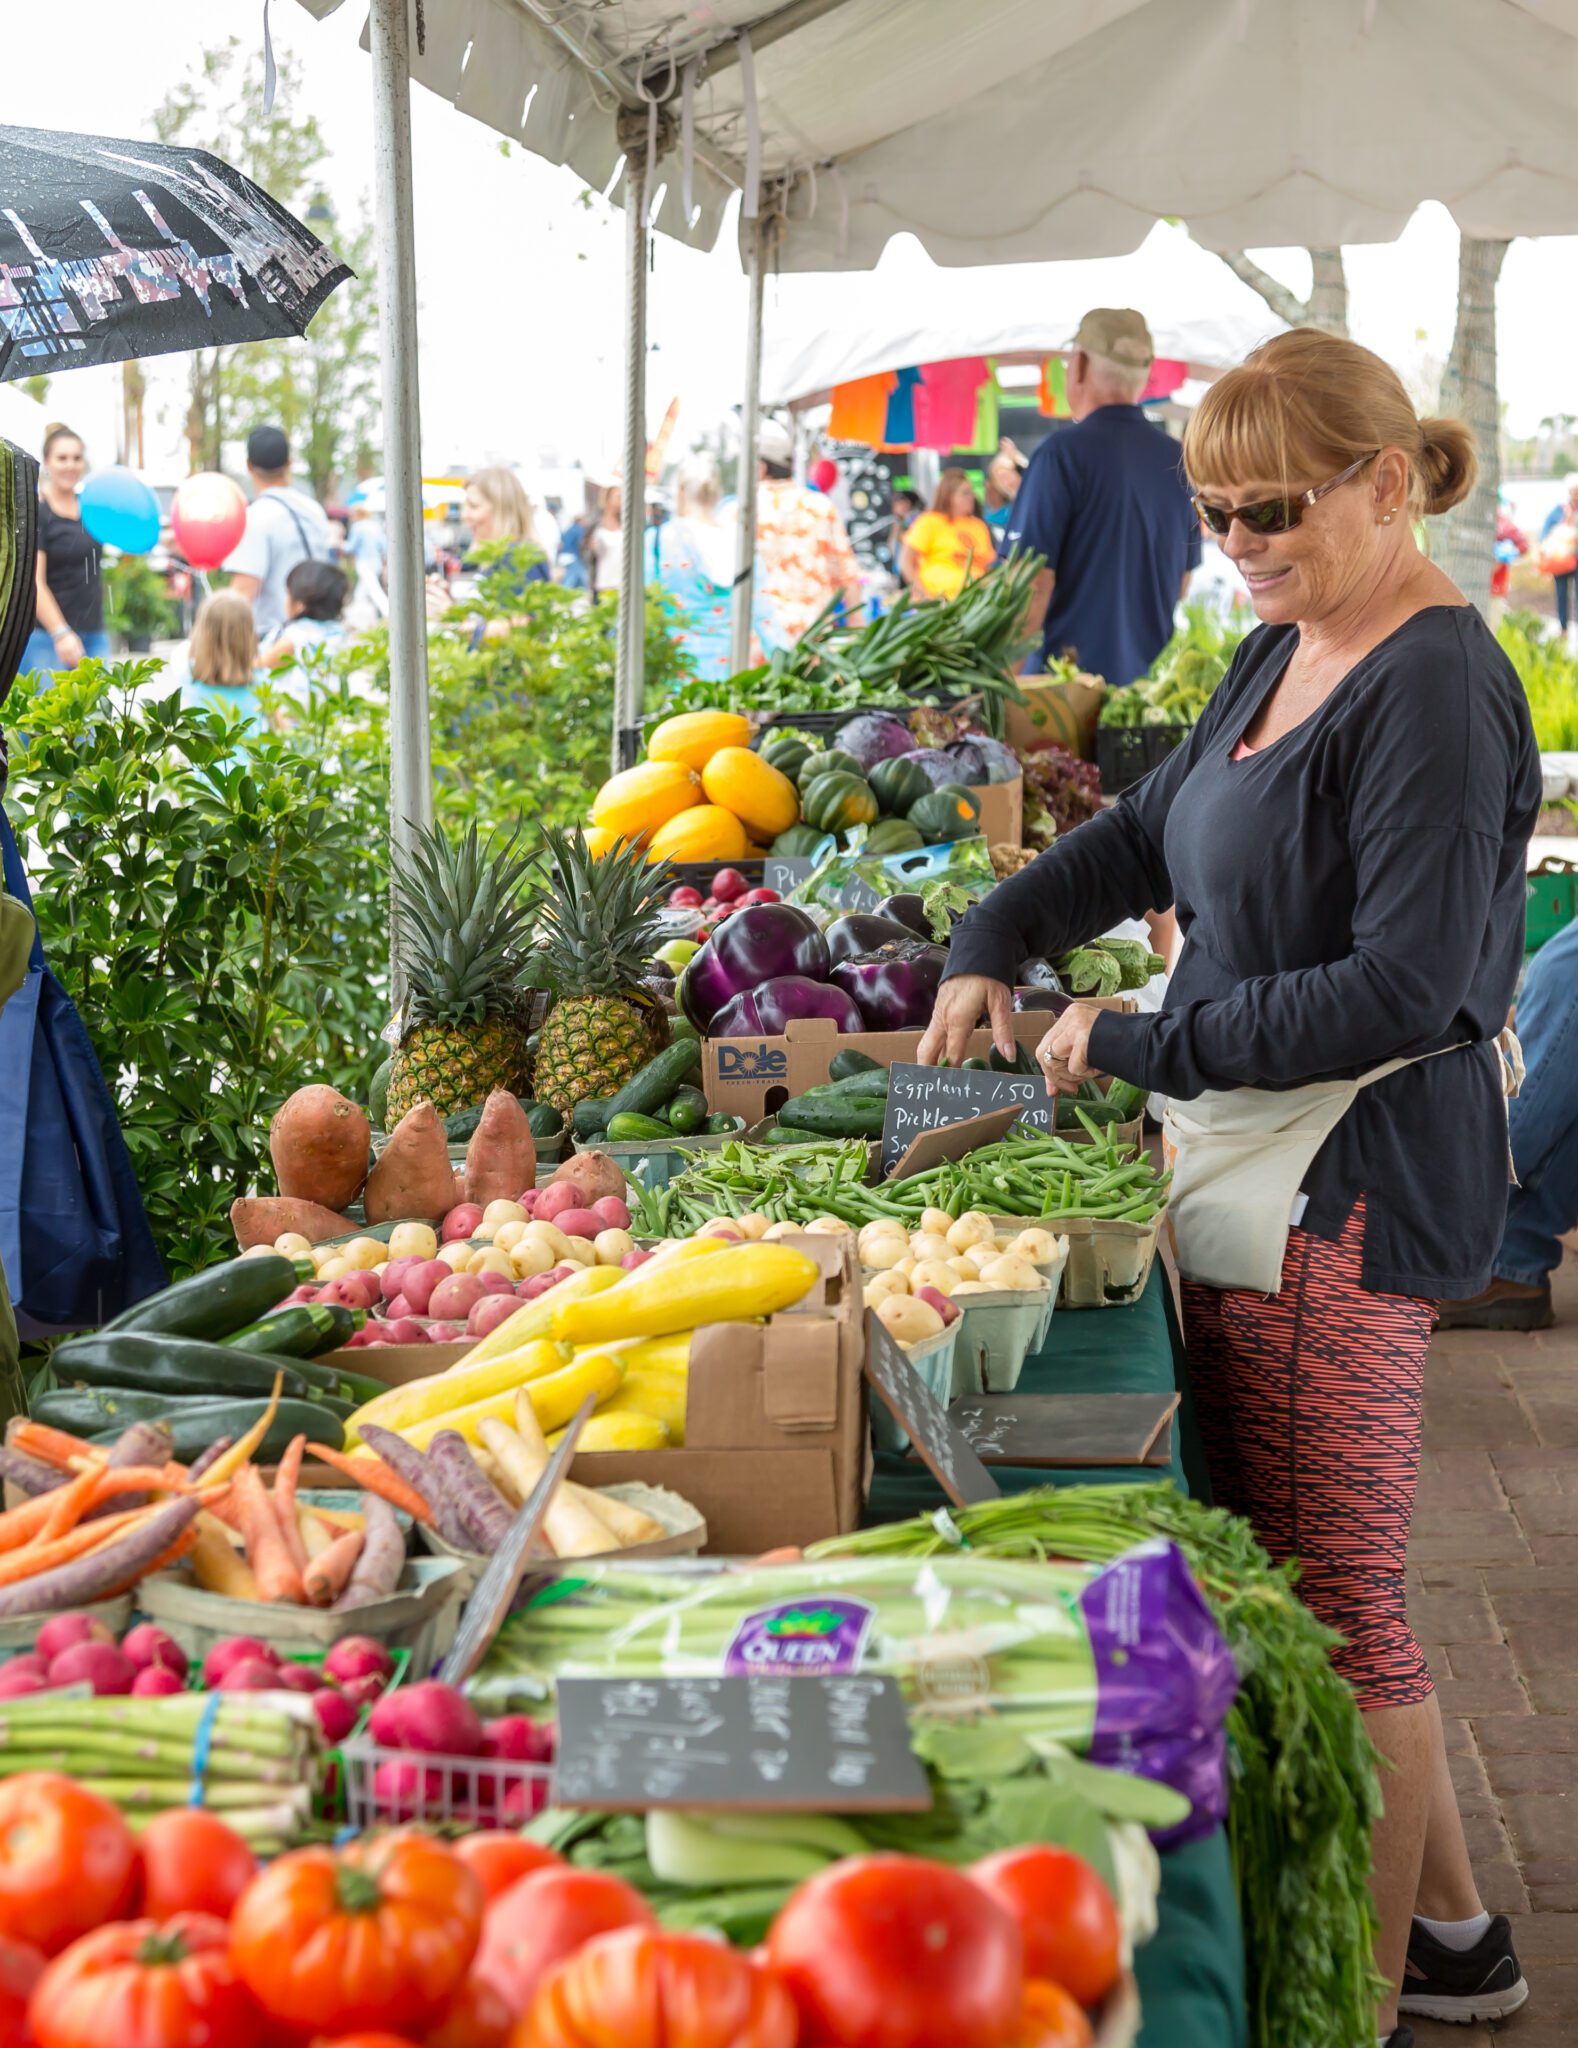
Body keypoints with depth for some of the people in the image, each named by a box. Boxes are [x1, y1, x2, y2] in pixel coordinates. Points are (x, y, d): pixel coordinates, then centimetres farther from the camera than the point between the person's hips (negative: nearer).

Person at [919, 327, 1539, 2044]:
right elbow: (1147, 835, 25)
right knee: (1293, 1569, 16)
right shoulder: (1280, 658, 13)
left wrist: (1139, 1042, -16)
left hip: (1349, 1192, -9)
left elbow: (1403, 987, -22)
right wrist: (994, 945, 9)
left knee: (1331, 1596, 0)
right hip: (1253, 1182, 9)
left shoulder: (1435, 686, -15)